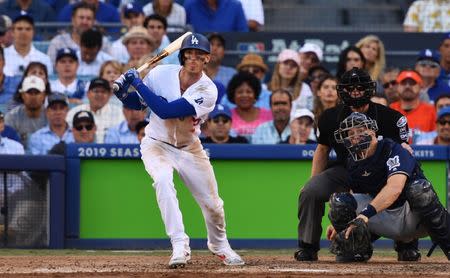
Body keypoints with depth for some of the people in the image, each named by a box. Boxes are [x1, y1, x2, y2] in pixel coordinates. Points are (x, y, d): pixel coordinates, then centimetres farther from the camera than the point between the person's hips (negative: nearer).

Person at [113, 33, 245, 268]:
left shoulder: (207, 91, -23)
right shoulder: (161, 74, -16)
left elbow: (165, 110, -32)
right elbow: (138, 103, 0)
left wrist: (138, 84, -30)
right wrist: (123, 93, -21)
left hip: (189, 148, 1)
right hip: (157, 144, -1)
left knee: (212, 203, 4)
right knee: (163, 179, -32)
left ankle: (219, 245, 37)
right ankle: (180, 245, -31)